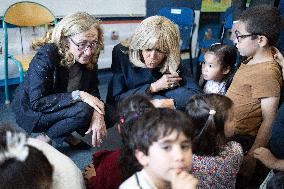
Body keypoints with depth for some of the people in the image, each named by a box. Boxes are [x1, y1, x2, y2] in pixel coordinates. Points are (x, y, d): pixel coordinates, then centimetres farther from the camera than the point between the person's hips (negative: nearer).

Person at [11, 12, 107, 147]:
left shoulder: (90, 55, -13)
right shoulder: (46, 56, -30)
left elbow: (93, 89, -6)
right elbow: (37, 102, -30)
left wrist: (98, 113, -26)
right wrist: (78, 95, -36)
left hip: (61, 106, 6)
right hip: (30, 110, -6)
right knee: (83, 110, -30)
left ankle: (66, 135, 11)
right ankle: (43, 140, -7)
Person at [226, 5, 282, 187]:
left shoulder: (266, 73, -25)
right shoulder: (254, 59, 2)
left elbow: (269, 121, -24)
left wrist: (251, 156, -22)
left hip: (240, 140, -9)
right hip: (227, 133, 9)